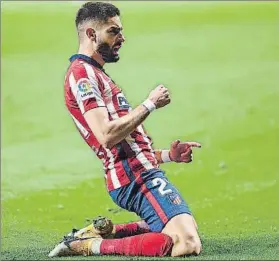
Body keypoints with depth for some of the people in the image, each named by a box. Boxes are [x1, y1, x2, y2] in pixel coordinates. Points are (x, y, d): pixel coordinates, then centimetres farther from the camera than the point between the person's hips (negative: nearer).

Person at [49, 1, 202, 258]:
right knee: (187, 244, -24)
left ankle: (106, 230, 14)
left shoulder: (95, 74, 22)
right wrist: (150, 104, -13)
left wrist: (168, 155, 16)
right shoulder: (82, 73, -10)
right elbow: (107, 136, -23)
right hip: (136, 178, -11)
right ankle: (91, 245, -14)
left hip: (142, 172, 11)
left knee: (185, 228, 27)